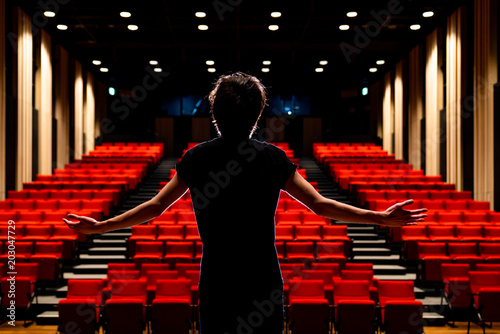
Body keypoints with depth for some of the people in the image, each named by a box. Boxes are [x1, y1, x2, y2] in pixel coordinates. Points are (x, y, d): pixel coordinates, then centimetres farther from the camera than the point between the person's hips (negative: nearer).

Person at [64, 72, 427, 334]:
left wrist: (99, 225, 15)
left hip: (216, 284, 1)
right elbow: (320, 205, -3)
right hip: (264, 283, -1)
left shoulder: (197, 158, -1)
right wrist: (382, 218, 3)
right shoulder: (274, 158, -4)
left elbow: (154, 207, 3)